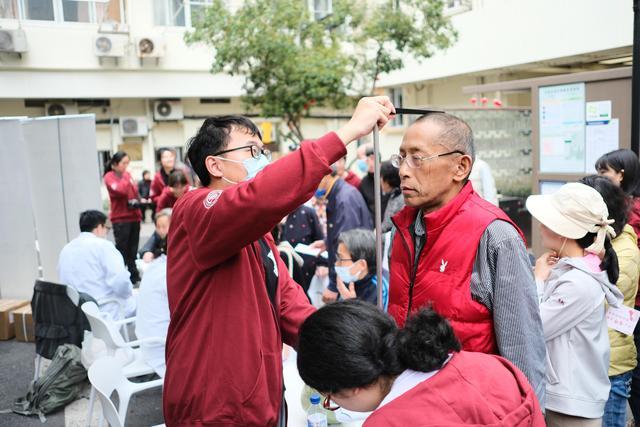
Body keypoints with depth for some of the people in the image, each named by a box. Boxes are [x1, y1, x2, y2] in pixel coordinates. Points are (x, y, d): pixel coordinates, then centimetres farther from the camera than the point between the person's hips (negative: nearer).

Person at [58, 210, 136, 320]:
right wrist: (128, 292, -1)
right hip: (107, 312, -7)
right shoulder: (103, 245, -11)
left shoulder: (65, 249, 10)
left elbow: (67, 283, 16)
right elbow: (120, 281, -22)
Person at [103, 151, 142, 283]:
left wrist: (137, 201, 1)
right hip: (120, 218, -6)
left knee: (133, 249, 10)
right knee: (122, 249, -6)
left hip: (134, 216, 6)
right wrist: (126, 177, -11)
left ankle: (134, 276, 18)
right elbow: (120, 190, -22)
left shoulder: (128, 174, 12)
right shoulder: (109, 177, -5)